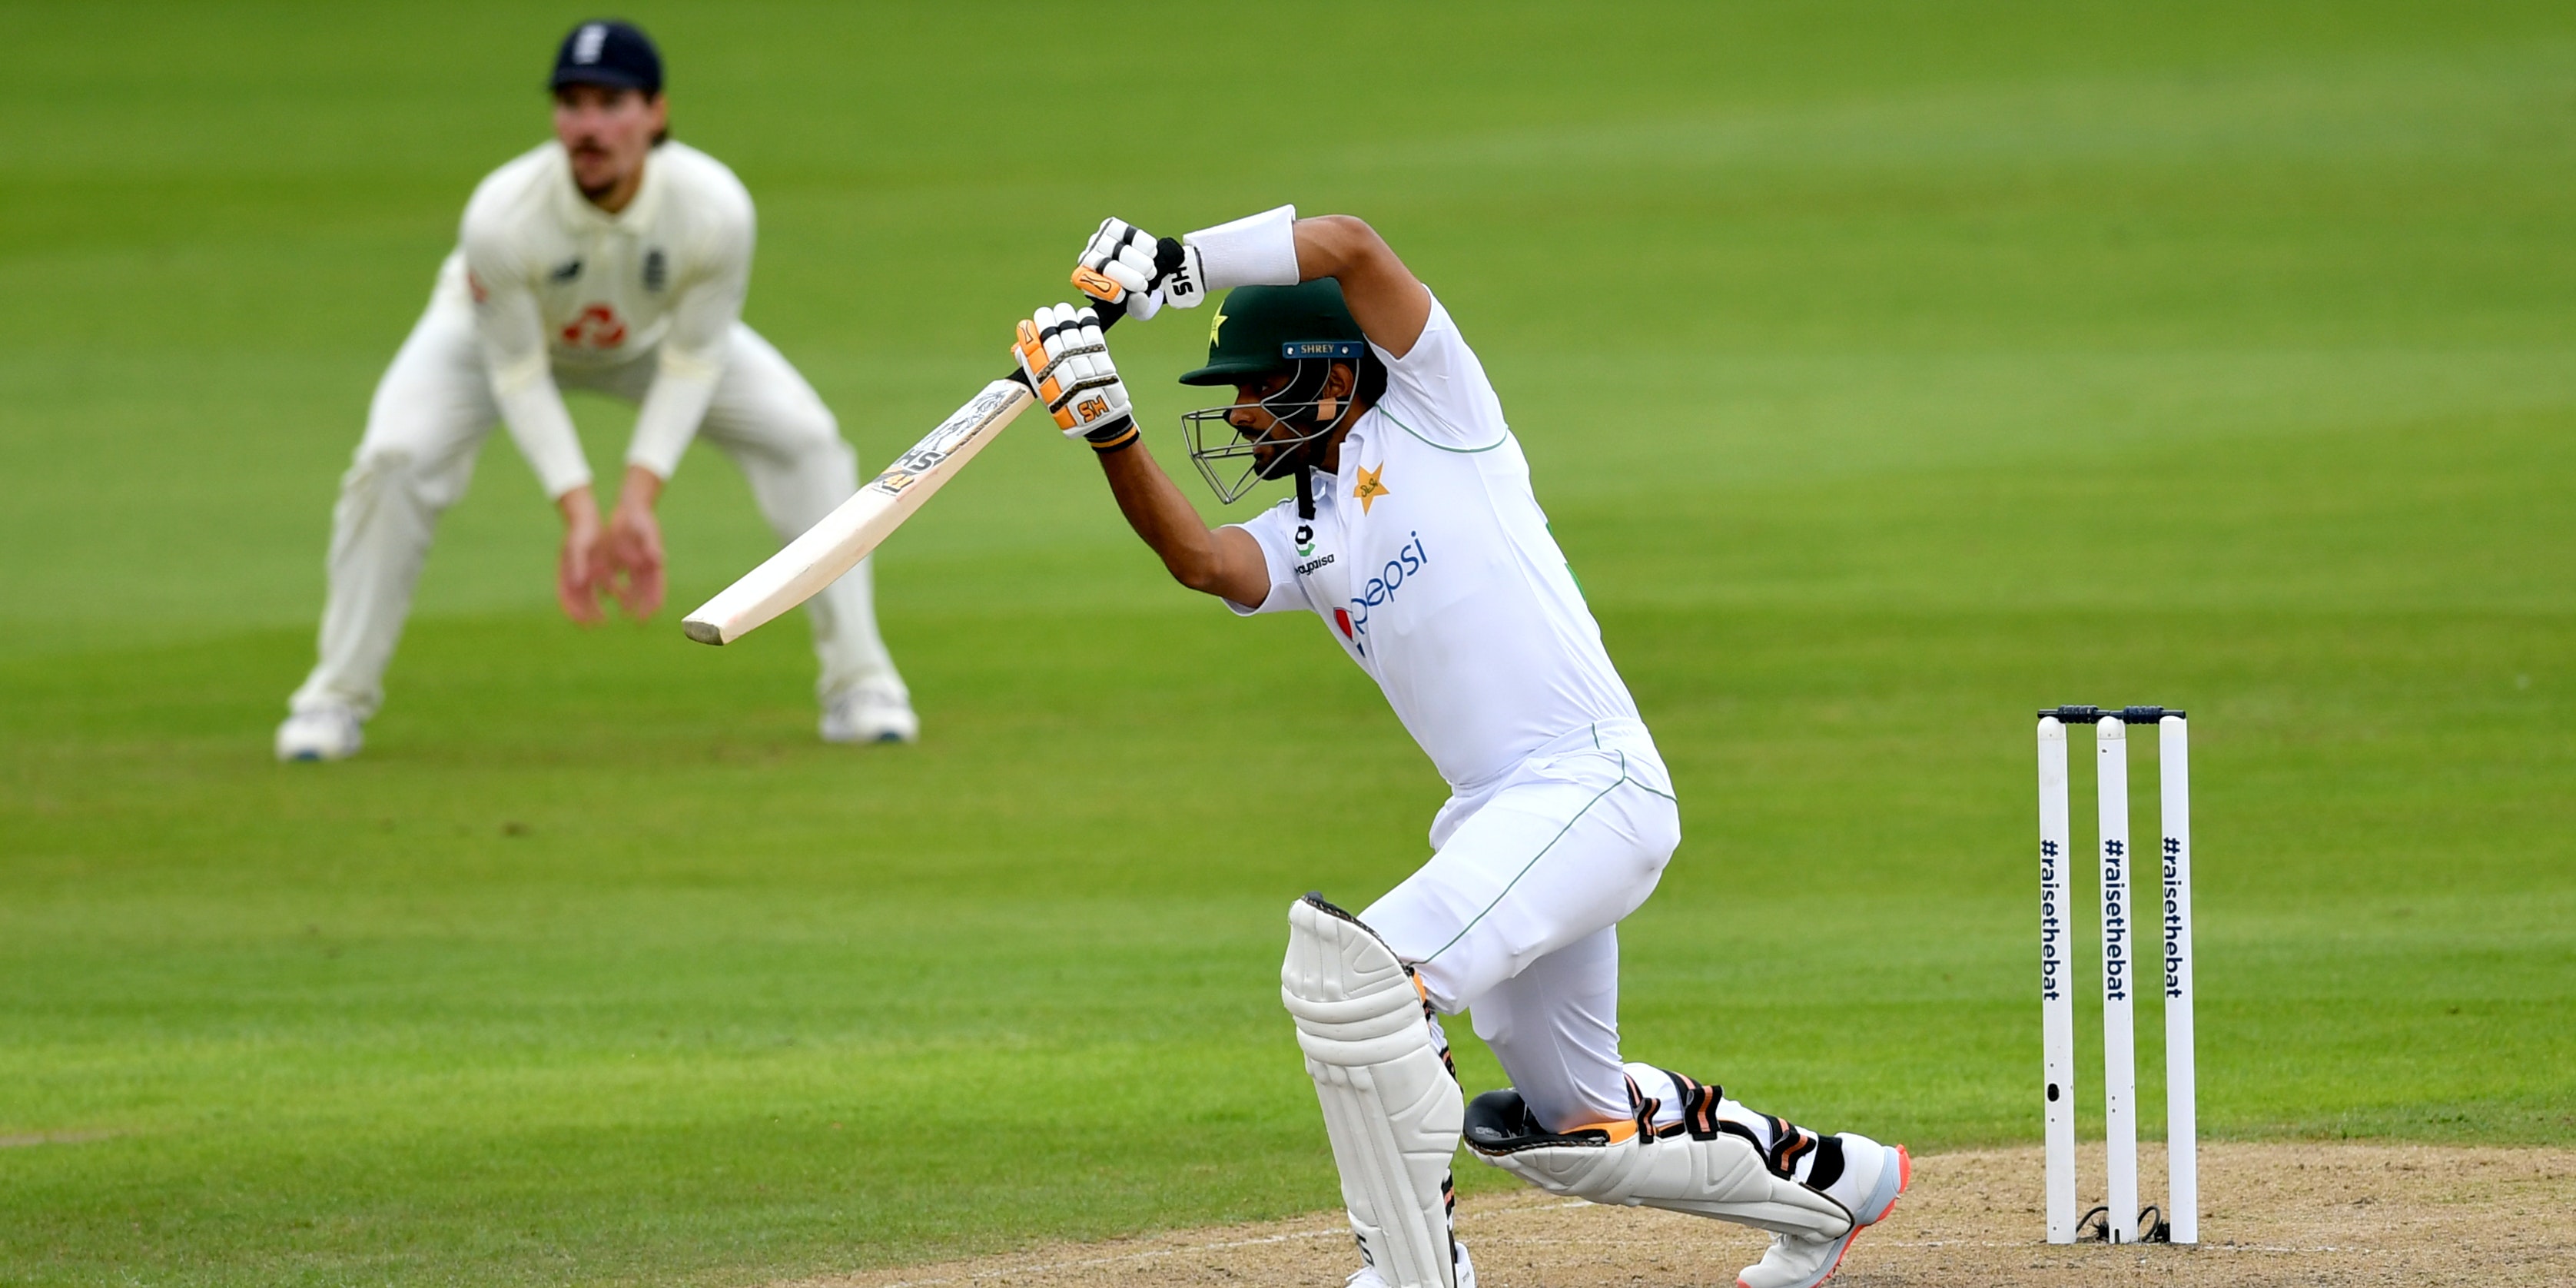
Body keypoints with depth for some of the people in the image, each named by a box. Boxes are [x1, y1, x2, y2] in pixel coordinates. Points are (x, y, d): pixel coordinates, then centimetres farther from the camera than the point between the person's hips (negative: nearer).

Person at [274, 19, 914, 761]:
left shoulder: (715, 209, -37)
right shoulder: (502, 218, -40)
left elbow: (693, 361, -24)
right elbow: (516, 373, -28)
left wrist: (639, 500, -33)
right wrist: (579, 515, -35)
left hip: (651, 335, 2)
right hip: (498, 330, -2)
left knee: (804, 440, -14)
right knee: (395, 459, -24)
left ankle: (857, 686, 0)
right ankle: (338, 697, -6)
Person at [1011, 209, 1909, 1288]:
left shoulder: (1433, 413, 1)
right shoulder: (1303, 539, 18)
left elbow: (1350, 247, -12)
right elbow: (1199, 559, -4)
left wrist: (1177, 264, -8)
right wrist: (1104, 428, -15)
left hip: (1594, 784, -10)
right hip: (1499, 819, 10)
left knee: (1350, 968, -26)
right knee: (1562, 1132, 19)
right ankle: (1830, 1179, 41)